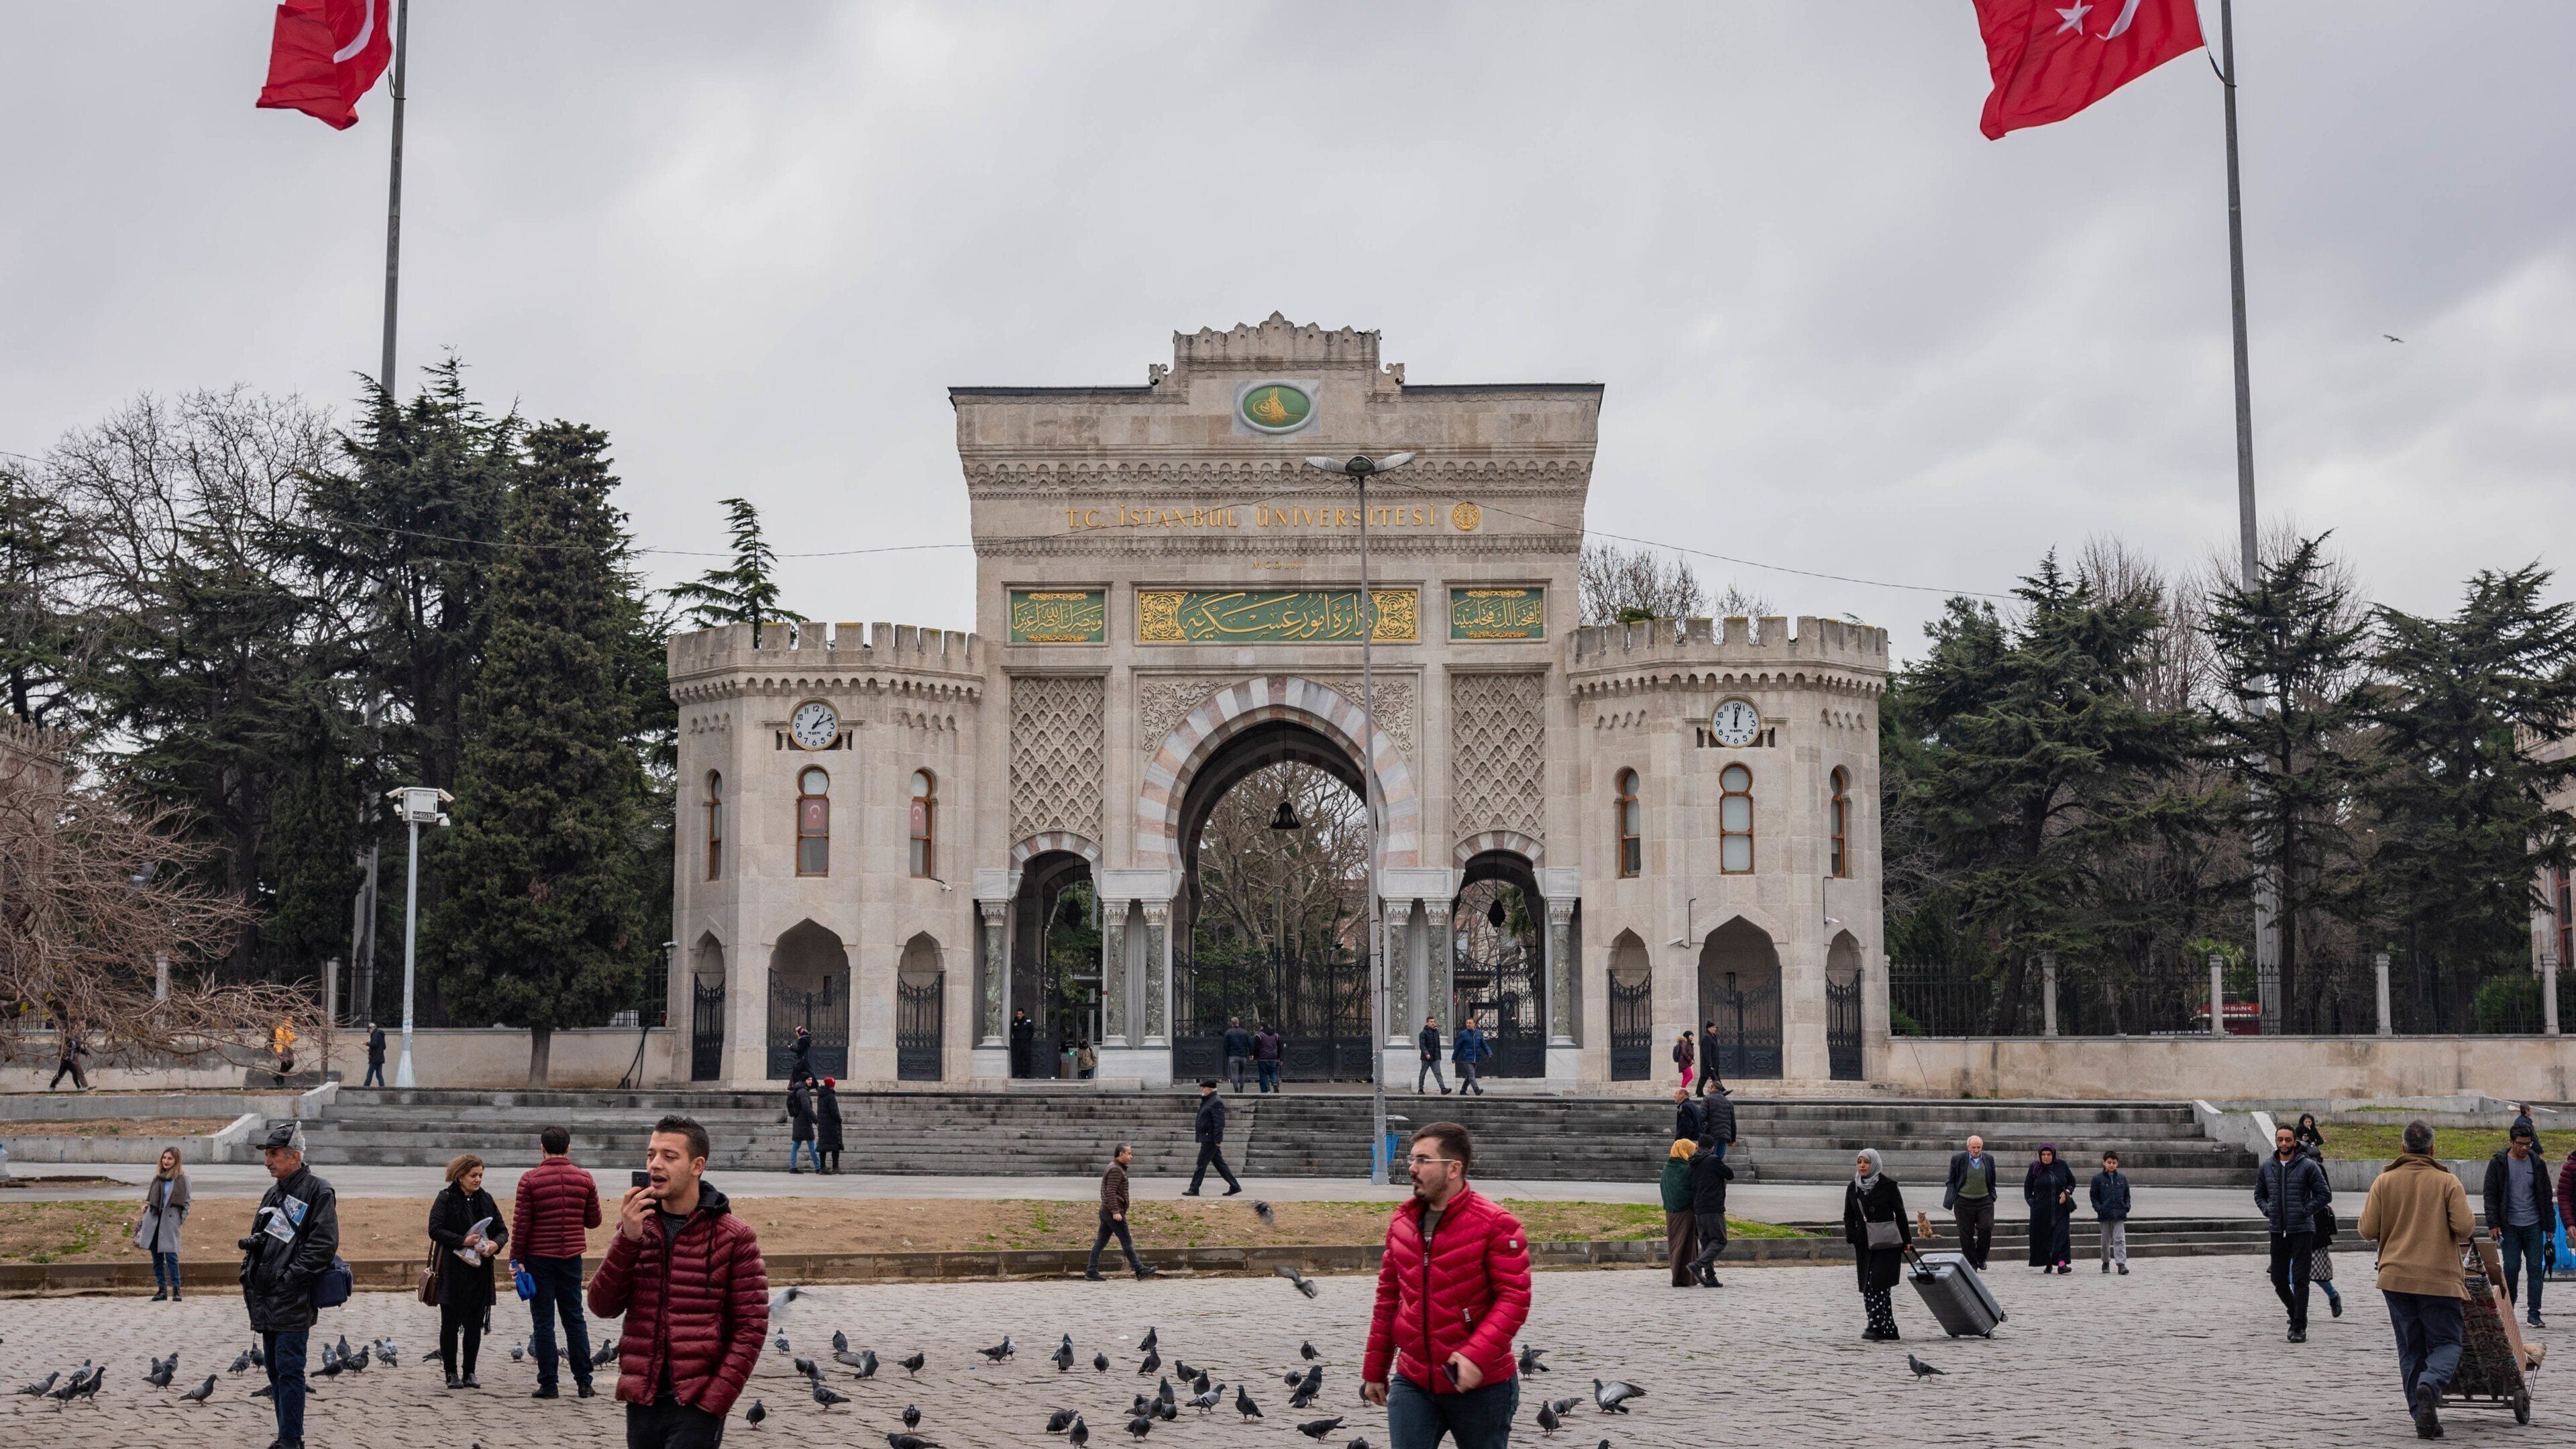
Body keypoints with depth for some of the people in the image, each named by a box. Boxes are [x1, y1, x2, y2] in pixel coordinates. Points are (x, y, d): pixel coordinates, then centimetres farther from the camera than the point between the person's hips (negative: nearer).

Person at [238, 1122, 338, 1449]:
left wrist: (290, 1277, -19)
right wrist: (248, 1274, 14)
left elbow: (323, 1244, -17)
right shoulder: (274, 1193, 18)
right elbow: (256, 1241, 27)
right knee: (275, 1370, 12)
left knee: (289, 1370, -10)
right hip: (265, 1300, 9)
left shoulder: (317, 1191, -9)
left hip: (292, 1302, -9)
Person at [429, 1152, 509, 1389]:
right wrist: (462, 1241, -22)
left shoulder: (486, 1199, 11)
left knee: (475, 1324, 6)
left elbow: (502, 1230, 12)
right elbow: (435, 1230, -13)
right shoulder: (446, 1199, -3)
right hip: (452, 1272, -4)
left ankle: (469, 1372, 15)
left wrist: (496, 1243, -10)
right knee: (450, 1323, 2)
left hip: (479, 1271, 4)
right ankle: (452, 1373, 10)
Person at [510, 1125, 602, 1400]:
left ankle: (548, 1383, 2)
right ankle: (584, 1382, 7)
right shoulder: (585, 1179, 1)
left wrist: (516, 1259, -2)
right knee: (574, 1318, 9)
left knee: (543, 1321, 3)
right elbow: (593, 1221, 8)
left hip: (539, 1258, -3)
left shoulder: (530, 1180, -7)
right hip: (571, 1257, 3)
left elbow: (521, 1223, -8)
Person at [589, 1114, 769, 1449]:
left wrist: (716, 1398, -13)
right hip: (641, 1402, 4)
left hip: (696, 1405, -4)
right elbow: (603, 1307, 0)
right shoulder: (636, 1227, 9)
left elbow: (750, 1327, -5)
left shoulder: (734, 1237, -4)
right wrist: (628, 1239, -13)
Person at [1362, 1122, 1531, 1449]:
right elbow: (1388, 1299, 15)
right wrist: (1375, 1370, 17)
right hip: (1411, 1382, 5)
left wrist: (1477, 1354, -27)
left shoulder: (1495, 1224, -11)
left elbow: (1515, 1297, -16)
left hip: (1481, 1384, -5)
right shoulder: (1402, 1222, 8)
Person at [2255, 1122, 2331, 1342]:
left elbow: (2325, 1195, -4)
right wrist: (2267, 1210, 2)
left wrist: (2305, 1211, -11)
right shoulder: (2267, 1166, 8)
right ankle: (2296, 1315, 31)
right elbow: (2259, 1194, 20)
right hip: (2278, 1231, 5)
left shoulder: (2308, 1166, -5)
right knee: (2278, 1280, 8)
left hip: (2302, 1230, -4)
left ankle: (2300, 1328, -1)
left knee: (2300, 1280, -5)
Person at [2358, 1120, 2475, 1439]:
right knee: (2446, 1344, 6)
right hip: (2439, 1279, -2)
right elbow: (2465, 1227, -12)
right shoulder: (2448, 1182, -3)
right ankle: (2429, 1385, -23)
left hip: (2396, 1278, 2)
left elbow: (2367, 1230, -2)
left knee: (2411, 1350, 10)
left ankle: (2423, 1416, 5)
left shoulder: (2384, 1181, 2)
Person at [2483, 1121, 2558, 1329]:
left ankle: (2533, 1312, 2)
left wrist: (2550, 1226, 9)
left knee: (2536, 1267, -1)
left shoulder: (2537, 1164, 6)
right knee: (2511, 1267, -2)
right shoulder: (2498, 1164, -1)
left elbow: (2546, 1197, 11)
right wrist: (2493, 1224, -8)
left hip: (2533, 1226, 2)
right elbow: (2490, 1195, -1)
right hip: (2509, 1226, -2)